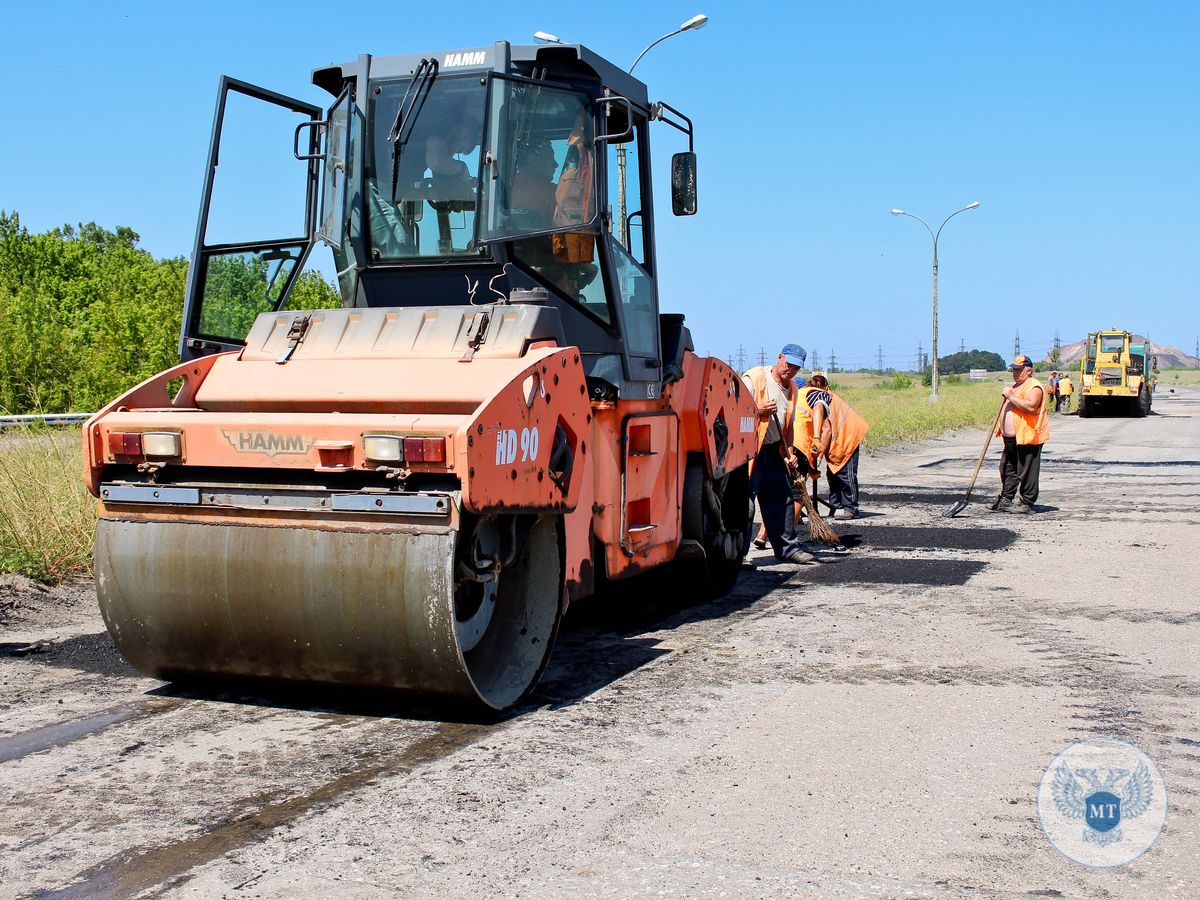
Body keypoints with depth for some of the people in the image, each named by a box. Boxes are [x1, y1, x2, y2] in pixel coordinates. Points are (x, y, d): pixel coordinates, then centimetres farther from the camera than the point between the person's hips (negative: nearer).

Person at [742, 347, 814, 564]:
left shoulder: (791, 389, 14)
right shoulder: (754, 378, -9)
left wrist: (789, 453, 10)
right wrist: (759, 411, -23)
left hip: (774, 450, 8)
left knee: (782, 497, 12)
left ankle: (787, 548, 23)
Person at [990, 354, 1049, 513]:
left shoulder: (1034, 387, -12)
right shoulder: (1015, 386, 21)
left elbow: (1030, 406, -30)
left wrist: (1011, 396, -25)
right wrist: (1002, 428, 25)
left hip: (1027, 438, -10)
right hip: (1011, 437, 10)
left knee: (1026, 472, -4)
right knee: (1007, 469, 14)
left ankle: (1027, 504, 2)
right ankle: (1005, 499, 22)